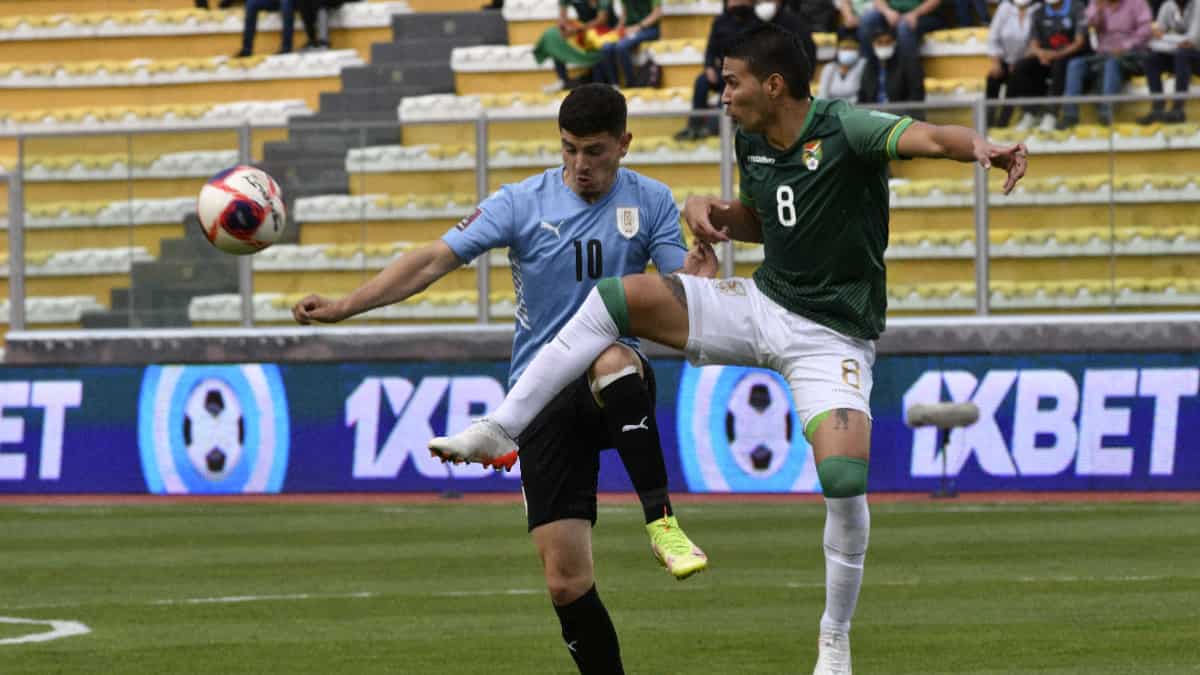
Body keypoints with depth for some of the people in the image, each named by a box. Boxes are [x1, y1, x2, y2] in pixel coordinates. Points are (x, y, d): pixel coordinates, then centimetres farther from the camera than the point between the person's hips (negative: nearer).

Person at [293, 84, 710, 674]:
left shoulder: (650, 203, 3)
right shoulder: (522, 204, 0)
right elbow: (432, 261, -4)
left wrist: (699, 278, -29)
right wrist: (343, 307, -14)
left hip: (614, 384, -1)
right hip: (543, 398, 1)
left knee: (612, 359, -40)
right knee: (566, 582, -7)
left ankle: (661, 523, -38)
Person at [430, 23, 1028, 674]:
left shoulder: (844, 129, -19)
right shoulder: (751, 142, 3)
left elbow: (927, 137, -37)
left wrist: (984, 147, -59)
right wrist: (709, 209, 1)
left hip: (831, 338, -6)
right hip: (761, 305, 6)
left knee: (845, 481, -23)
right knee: (616, 298, -8)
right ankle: (499, 431, -3)